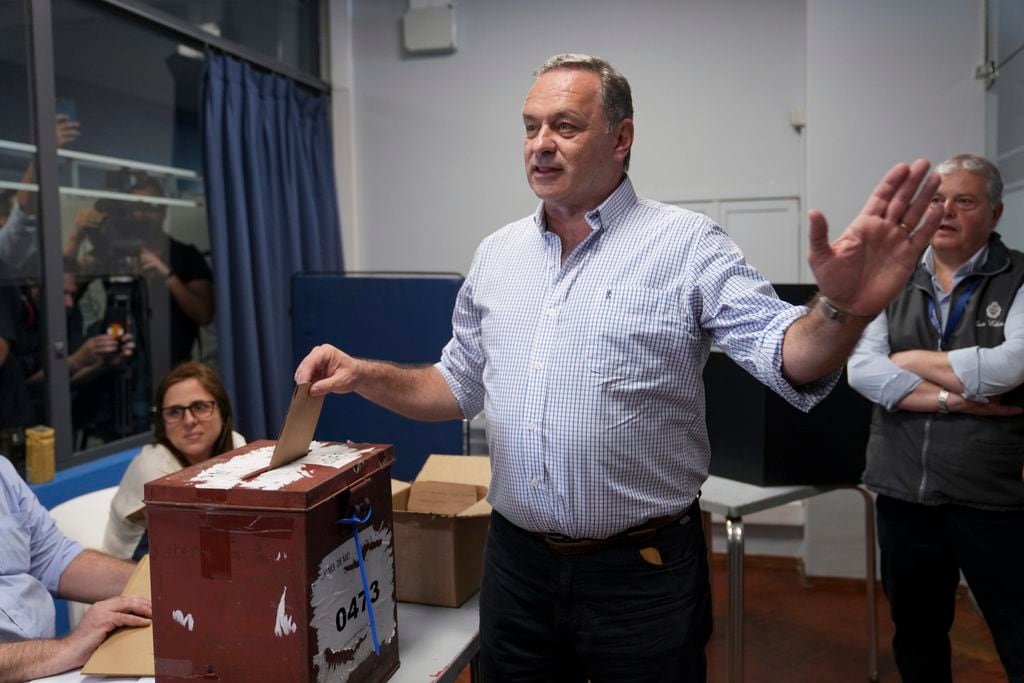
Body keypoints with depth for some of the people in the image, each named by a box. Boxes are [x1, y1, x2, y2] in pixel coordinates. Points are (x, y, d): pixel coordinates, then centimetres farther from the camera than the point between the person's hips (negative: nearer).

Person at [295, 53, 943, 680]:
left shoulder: (687, 245, -9)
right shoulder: (497, 255, 6)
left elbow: (788, 359, -19)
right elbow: (459, 385, 13)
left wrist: (842, 310, -40)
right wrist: (363, 374, -1)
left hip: (643, 572, -4)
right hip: (516, 563, 4)